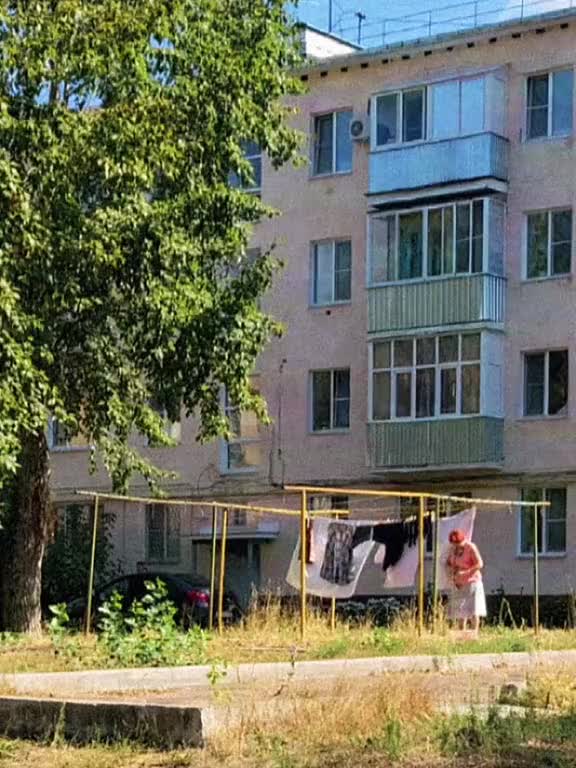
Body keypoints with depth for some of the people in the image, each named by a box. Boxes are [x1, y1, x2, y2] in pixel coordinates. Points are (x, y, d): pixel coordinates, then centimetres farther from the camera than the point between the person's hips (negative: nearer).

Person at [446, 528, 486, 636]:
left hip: (471, 582, -6)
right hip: (458, 584, 6)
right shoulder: (453, 549, 5)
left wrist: (466, 573, -29)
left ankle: (475, 633, -12)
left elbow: (479, 564, -21)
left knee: (473, 609, -11)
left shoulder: (471, 548, -14)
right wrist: (451, 571, -7)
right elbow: (448, 563, 14)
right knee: (460, 610, 4)